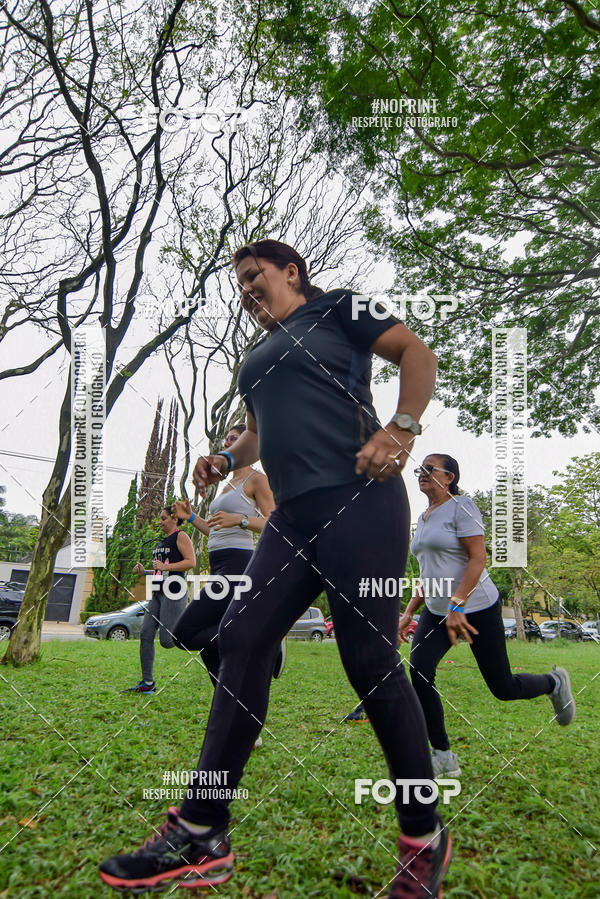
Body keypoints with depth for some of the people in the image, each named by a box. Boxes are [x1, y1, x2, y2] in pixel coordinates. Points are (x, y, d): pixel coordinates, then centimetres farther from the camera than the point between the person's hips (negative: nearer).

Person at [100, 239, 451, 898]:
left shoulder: (336, 308, 8)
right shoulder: (259, 356, 28)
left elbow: (418, 353, -1)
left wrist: (401, 429, -18)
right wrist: (226, 460, 14)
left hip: (357, 501, -8)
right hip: (294, 516, 8)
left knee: (370, 660, -8)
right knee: (241, 640, -1)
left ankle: (425, 841, 12)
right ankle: (199, 836, 6)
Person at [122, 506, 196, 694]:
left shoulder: (181, 536, -4)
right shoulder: (162, 542, 23)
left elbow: (191, 562, -15)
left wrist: (165, 566, -18)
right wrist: (145, 571, 14)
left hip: (174, 593, -9)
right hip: (158, 593, 9)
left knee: (167, 641, -13)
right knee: (145, 634, 1)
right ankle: (147, 683, 7)